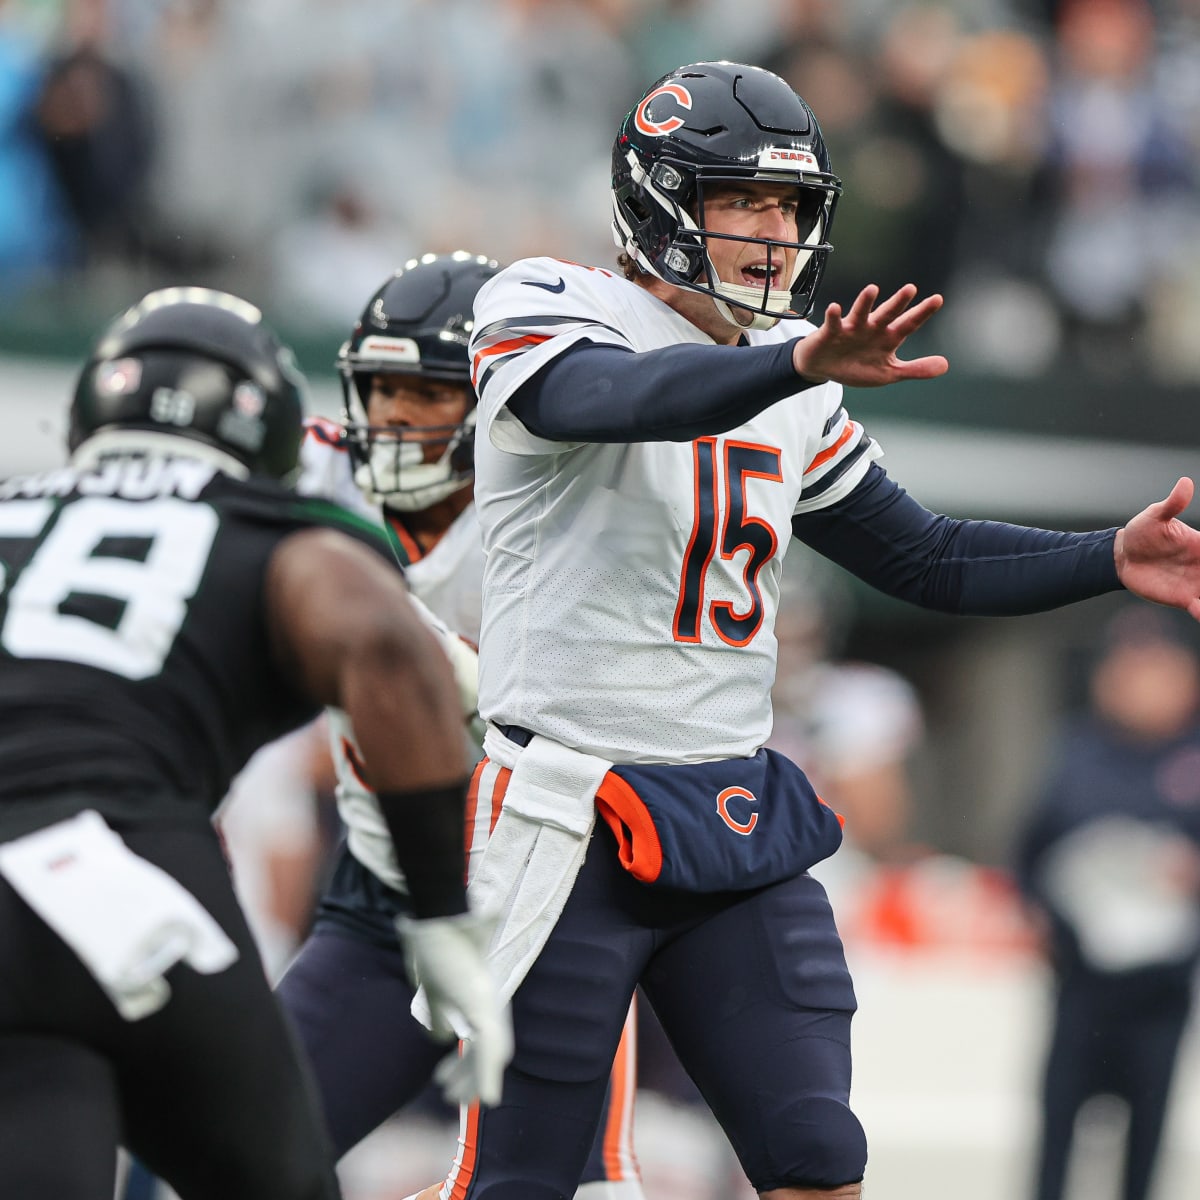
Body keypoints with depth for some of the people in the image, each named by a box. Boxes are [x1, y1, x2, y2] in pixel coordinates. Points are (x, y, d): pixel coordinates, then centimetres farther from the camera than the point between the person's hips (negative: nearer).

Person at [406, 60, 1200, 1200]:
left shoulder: (789, 391, 13)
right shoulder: (546, 313, -8)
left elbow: (922, 558, 20)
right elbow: (614, 397, -32)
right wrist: (799, 363, -50)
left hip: (737, 818, 7)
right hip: (574, 824, -6)